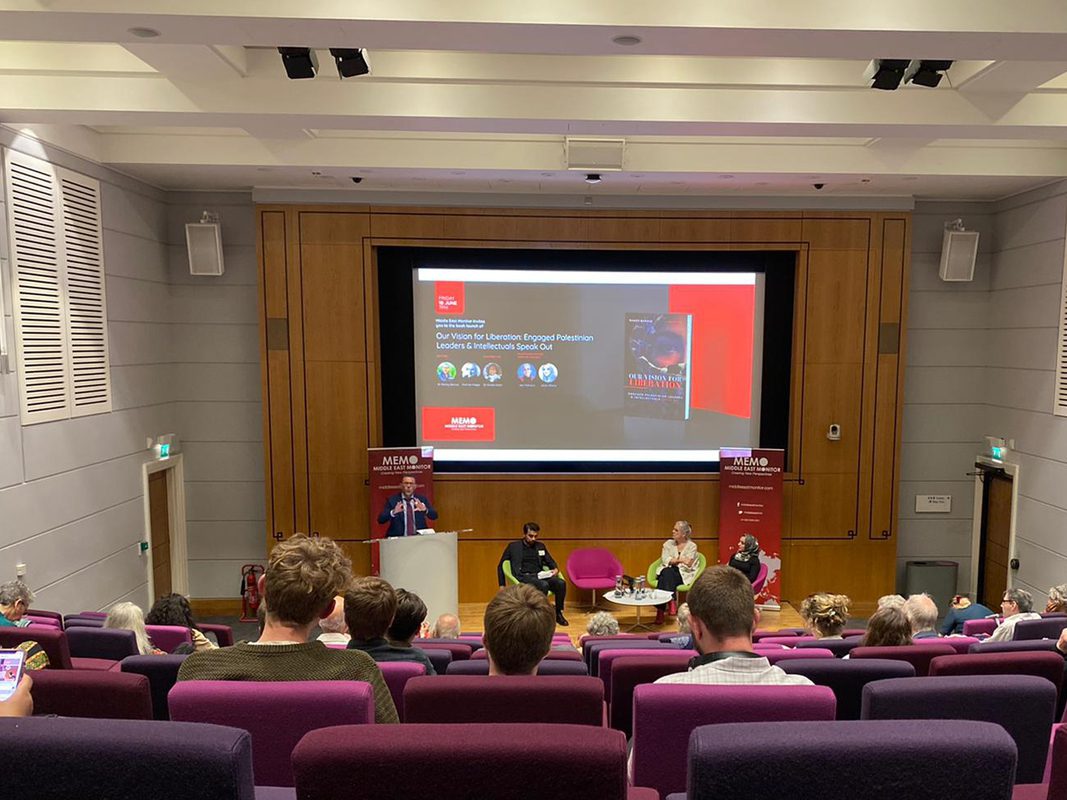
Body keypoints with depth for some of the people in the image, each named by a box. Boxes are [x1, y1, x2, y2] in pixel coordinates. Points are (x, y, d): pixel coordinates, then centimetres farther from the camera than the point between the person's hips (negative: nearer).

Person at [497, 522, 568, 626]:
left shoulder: (541, 546, 21)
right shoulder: (513, 546, 10)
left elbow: (551, 562, 23)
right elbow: (501, 566, 13)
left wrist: (555, 569, -2)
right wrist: (502, 586, 5)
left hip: (540, 576, 4)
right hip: (523, 577, -4)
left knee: (561, 583, -26)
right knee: (544, 585, -37)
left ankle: (558, 613, -8)